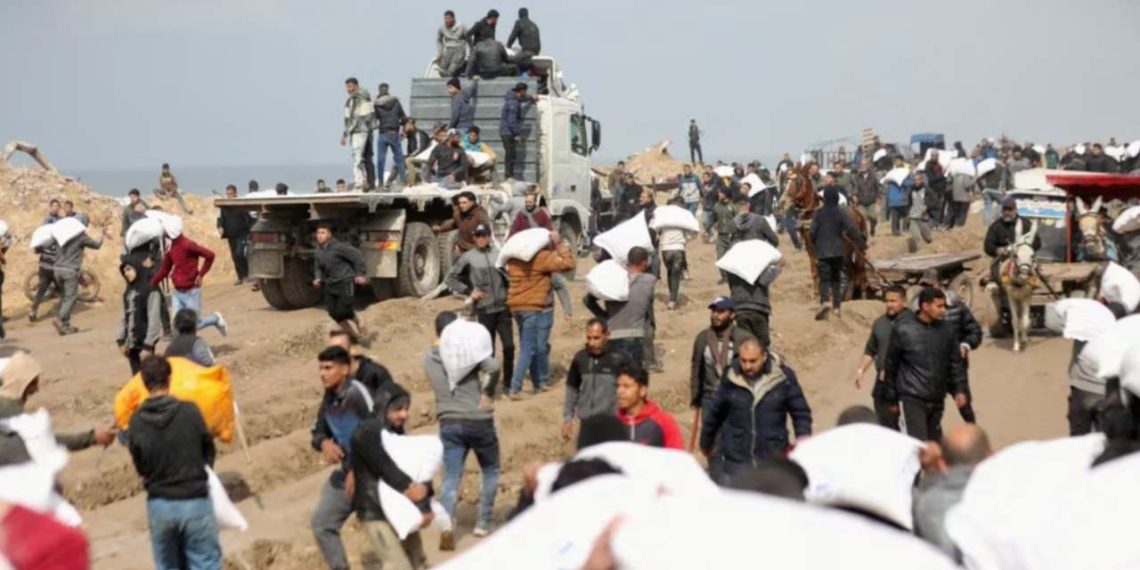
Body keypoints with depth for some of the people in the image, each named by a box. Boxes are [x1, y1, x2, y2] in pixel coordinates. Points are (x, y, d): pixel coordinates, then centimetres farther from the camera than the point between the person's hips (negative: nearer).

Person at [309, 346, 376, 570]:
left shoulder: (357, 393, -21)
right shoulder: (329, 398, 4)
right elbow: (317, 432, 13)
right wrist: (324, 443, -12)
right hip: (346, 472, 9)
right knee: (321, 523, 11)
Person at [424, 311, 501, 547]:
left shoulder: (428, 359, 4)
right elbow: (493, 367, -25)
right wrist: (487, 393, -12)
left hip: (449, 423, 3)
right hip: (479, 421, -3)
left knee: (451, 478, 3)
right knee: (490, 471, 18)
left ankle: (446, 527, -16)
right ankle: (483, 523, 18)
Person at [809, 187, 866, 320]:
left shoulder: (818, 213, -2)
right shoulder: (842, 213, -5)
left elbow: (812, 232, -2)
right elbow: (852, 229, -12)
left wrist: (816, 244, 18)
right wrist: (862, 244, -4)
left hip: (822, 252, 0)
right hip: (838, 251, 1)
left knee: (824, 279, -1)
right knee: (837, 279, 14)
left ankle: (824, 302, -26)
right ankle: (836, 306, 12)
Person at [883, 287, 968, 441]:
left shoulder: (947, 330, 4)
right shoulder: (903, 330, -7)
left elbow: (955, 363, 12)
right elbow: (891, 365, 0)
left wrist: (959, 389, 1)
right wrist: (892, 398, 3)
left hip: (937, 400, 5)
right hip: (911, 399, -5)